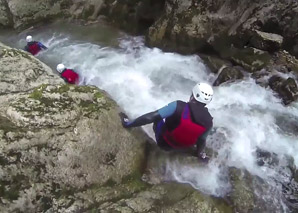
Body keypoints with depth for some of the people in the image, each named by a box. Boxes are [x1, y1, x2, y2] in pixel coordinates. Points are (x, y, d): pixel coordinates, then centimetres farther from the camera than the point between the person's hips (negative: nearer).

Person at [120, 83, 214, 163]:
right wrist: (199, 154, 19)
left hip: (163, 142, -3)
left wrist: (128, 124, -20)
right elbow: (202, 141, -3)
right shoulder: (209, 122, -21)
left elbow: (150, 117, -33)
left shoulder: (179, 106, -33)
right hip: (181, 147, 3)